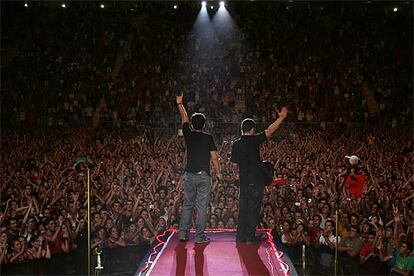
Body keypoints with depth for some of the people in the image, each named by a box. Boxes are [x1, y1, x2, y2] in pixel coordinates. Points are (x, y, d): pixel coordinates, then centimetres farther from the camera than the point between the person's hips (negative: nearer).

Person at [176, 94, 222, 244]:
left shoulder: (188, 135, 3)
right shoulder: (208, 137, -4)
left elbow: (184, 119, 20)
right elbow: (214, 157, -5)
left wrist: (179, 103, 34)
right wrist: (218, 172, 7)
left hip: (190, 175, 3)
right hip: (204, 175, -3)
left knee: (187, 204, 11)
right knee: (202, 206, -1)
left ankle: (183, 233, 10)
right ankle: (200, 235, -1)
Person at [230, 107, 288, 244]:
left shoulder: (236, 144, 4)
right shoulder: (254, 140, -10)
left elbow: (233, 161, 9)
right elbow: (269, 131, -12)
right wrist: (281, 117, -7)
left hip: (243, 181, 5)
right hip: (256, 180, -5)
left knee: (243, 208, 10)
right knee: (253, 209, 0)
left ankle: (240, 236, 11)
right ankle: (250, 236, 1)